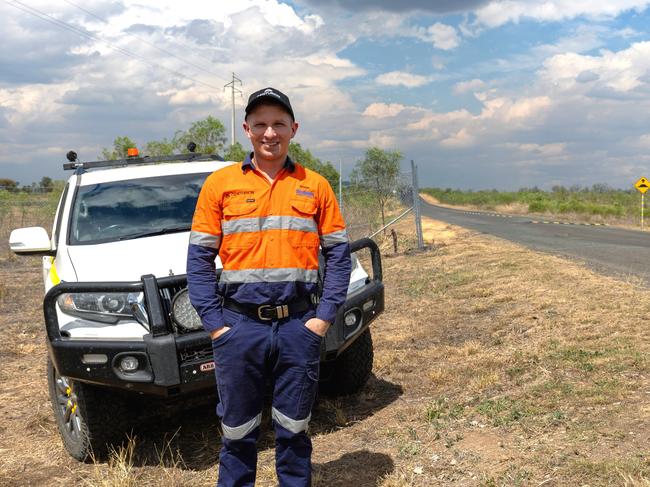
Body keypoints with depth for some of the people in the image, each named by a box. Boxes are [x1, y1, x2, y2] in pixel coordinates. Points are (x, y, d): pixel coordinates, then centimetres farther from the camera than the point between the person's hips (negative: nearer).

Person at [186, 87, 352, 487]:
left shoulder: (315, 186, 4)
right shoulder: (221, 183, 3)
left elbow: (339, 254, 4)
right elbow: (200, 258, 2)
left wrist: (324, 317, -5)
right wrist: (214, 322, -6)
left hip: (299, 326, 0)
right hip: (239, 326, 0)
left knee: (294, 430, 13)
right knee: (237, 431, 11)